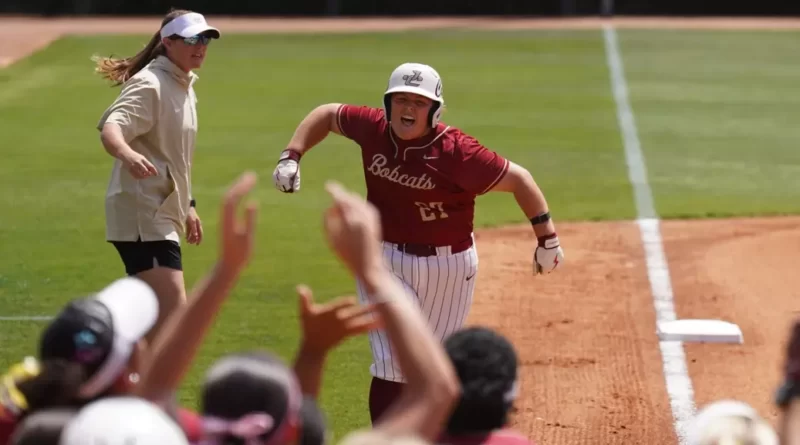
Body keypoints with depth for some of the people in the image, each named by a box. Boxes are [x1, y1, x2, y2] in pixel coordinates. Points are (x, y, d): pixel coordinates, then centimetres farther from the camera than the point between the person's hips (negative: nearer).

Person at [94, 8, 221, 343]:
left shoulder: (184, 86, 15)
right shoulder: (150, 85, -15)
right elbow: (110, 127, -32)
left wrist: (188, 206, 27)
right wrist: (128, 155, -53)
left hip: (163, 214, 10)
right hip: (142, 214, -10)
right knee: (173, 311, -20)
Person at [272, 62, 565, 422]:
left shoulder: (456, 152, -22)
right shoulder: (373, 128, -10)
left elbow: (518, 179, -16)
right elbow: (328, 114, 9)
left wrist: (547, 239, -16)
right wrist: (291, 156, -3)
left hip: (447, 266, -1)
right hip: (383, 260, 2)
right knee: (394, 364, -10)